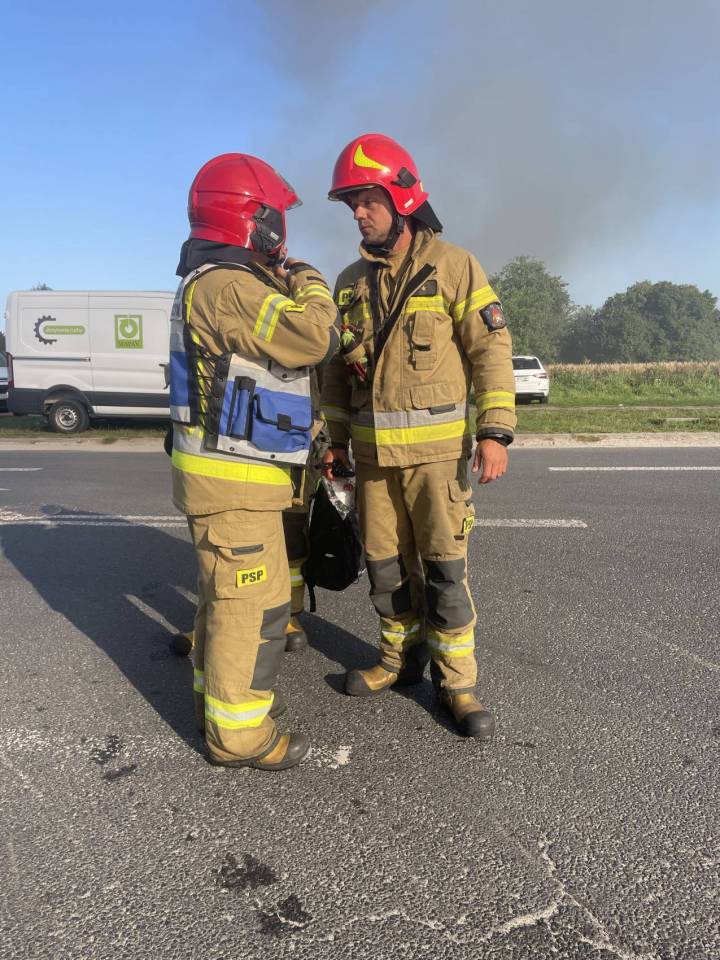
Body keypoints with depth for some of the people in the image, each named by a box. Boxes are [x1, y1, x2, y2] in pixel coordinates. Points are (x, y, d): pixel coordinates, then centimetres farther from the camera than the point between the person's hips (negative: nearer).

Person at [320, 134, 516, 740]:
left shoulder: (453, 266, -3)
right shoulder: (351, 282, 12)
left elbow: (492, 349, -6)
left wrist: (495, 431, -14)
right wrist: (334, 434, 15)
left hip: (436, 447, -4)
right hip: (371, 450, 5)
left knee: (445, 568, -1)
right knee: (385, 566, 12)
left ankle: (457, 682, 15)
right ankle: (401, 660, 31)